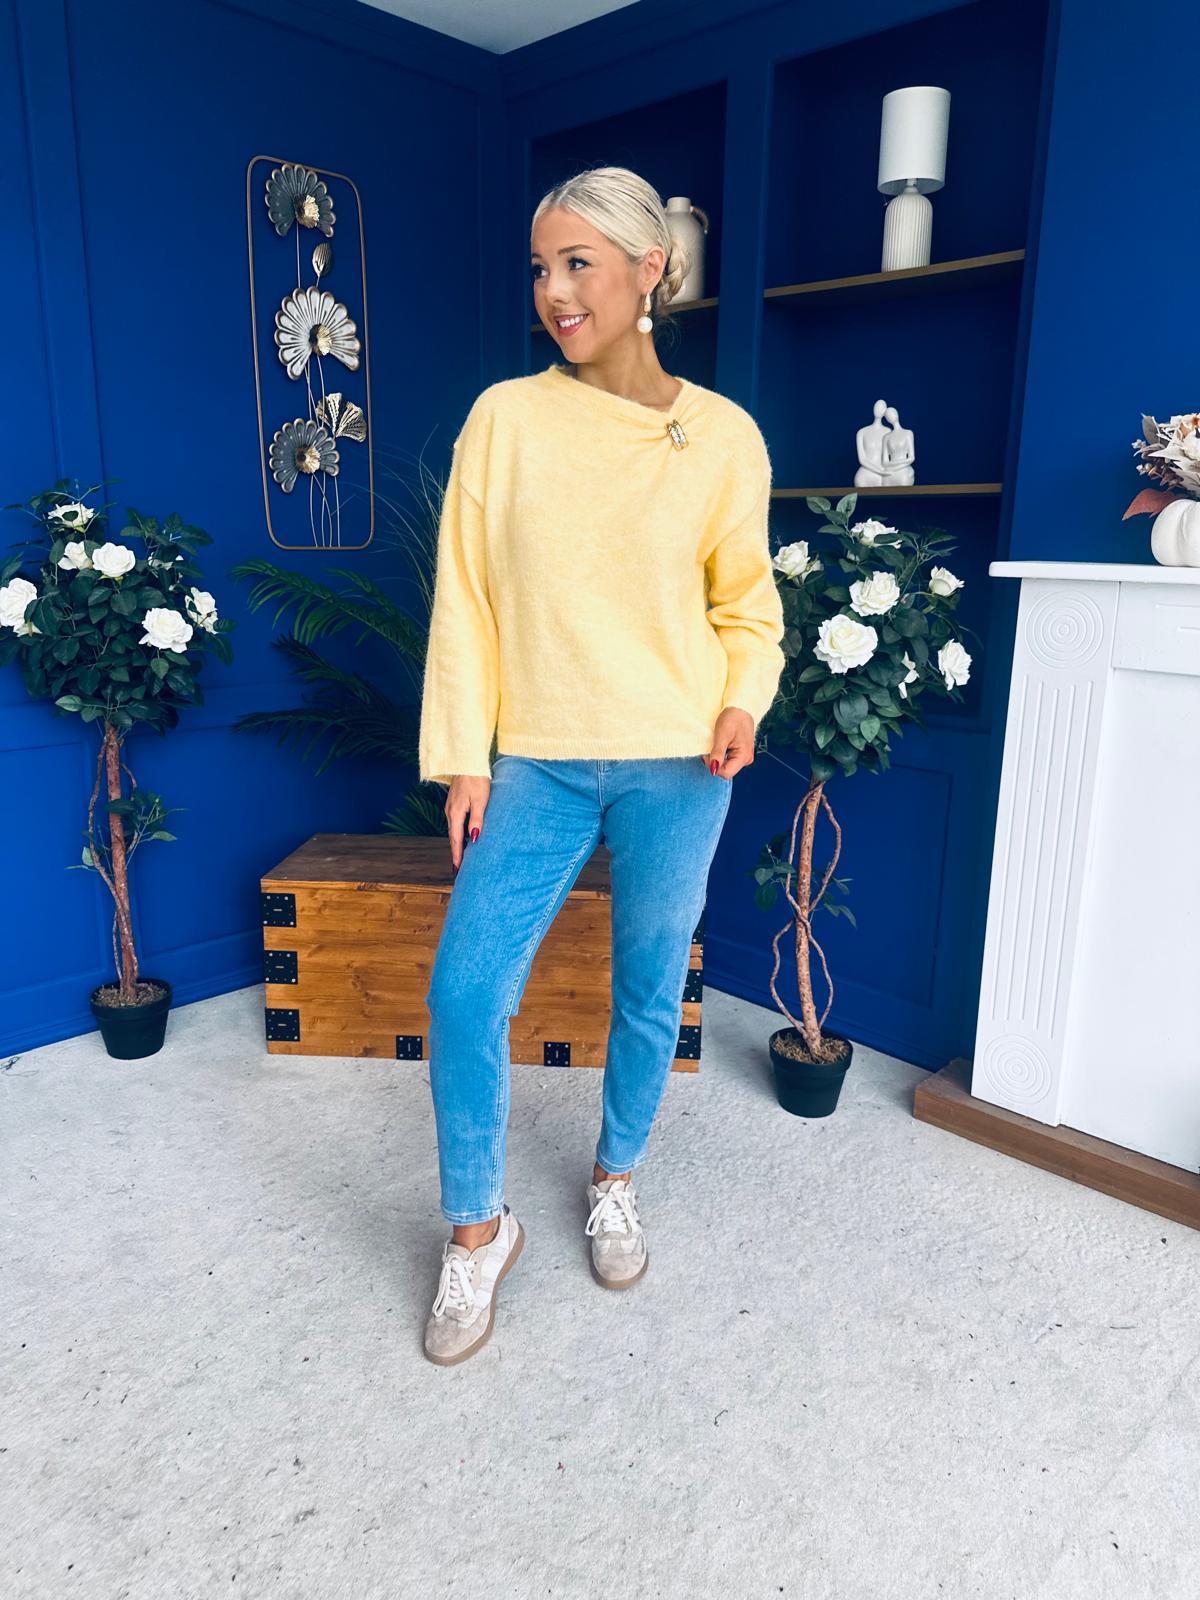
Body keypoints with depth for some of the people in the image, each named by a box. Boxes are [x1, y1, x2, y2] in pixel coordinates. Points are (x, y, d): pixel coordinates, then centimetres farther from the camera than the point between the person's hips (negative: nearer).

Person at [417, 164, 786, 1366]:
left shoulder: (723, 435, 0)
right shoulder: (506, 417, -1)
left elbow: (746, 602, 8)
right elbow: (466, 595, 0)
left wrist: (743, 697, -11)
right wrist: (463, 757, -3)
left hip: (675, 766, 0)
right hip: (537, 762, 0)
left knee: (650, 986, 12)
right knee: (464, 993, -4)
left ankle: (616, 1181, 39)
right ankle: (478, 1228, 20)